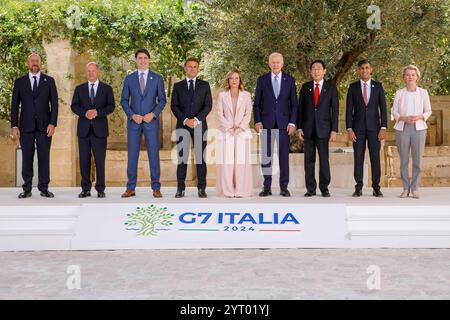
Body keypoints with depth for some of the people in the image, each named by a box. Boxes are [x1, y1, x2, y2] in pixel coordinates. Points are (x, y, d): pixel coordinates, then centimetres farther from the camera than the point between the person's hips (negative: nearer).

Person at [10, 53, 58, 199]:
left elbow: (54, 103, 3)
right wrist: (14, 126, -2)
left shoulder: (49, 81, 8)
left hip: (44, 126, 0)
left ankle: (44, 188, 7)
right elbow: (15, 105, 6)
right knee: (27, 158, 2)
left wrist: (53, 123, -7)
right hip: (26, 126, 1)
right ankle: (27, 189, 8)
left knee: (44, 158, 0)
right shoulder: (20, 82, 9)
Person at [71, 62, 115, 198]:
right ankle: (86, 189, 9)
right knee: (84, 160, 2)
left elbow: (111, 106, -1)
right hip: (83, 129, 2)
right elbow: (74, 106, 4)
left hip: (100, 129, -2)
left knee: (100, 160, -2)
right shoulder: (79, 89, 12)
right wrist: (85, 113, -15)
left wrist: (97, 112, -17)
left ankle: (100, 189, 5)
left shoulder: (107, 89, 8)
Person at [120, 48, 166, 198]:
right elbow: (124, 100, 6)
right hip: (133, 121, 1)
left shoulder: (157, 78, 5)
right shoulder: (129, 78, 7)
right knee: (132, 155, 2)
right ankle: (131, 188, 8)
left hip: (151, 121, -1)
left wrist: (153, 114, -10)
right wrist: (132, 115, -8)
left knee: (153, 154, -1)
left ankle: (156, 188, 5)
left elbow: (162, 100, 4)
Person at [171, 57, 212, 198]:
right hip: (182, 125, 0)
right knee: (182, 157, -4)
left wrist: (196, 119, -11)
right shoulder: (178, 86, 12)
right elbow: (174, 106, 4)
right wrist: (185, 120, -11)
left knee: (200, 157, -1)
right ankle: (180, 188, -1)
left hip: (200, 125, 0)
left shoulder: (204, 85, 11)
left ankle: (202, 188, 2)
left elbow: (208, 105, 2)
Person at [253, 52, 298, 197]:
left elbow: (294, 104, 6)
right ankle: (267, 187, 8)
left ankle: (284, 187, 8)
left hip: (284, 123, 0)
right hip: (266, 123, 0)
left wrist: (292, 123, -4)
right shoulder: (262, 80, 6)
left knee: (284, 155, 2)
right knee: (266, 156, 2)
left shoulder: (290, 80, 6)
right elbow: (257, 103, 6)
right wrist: (257, 121, -5)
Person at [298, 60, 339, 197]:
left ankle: (324, 188, 7)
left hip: (323, 128, -2)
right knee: (309, 160, 2)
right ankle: (310, 189, 8)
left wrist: (334, 130, -5)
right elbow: (300, 108, 9)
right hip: (308, 128, 2)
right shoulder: (305, 87, 10)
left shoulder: (331, 87, 5)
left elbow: (335, 109, 2)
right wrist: (299, 128, 1)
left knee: (324, 159, -2)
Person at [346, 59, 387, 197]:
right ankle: (358, 188, 6)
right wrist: (349, 129, -7)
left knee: (375, 157, 0)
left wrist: (383, 128, -6)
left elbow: (383, 108, 2)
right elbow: (349, 109, 1)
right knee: (358, 158, 0)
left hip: (374, 127, 0)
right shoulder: (353, 87, 3)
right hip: (358, 127, 0)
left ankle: (376, 187, 6)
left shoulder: (378, 86, 4)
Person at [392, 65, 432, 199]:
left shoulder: (423, 92, 7)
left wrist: (419, 117, -11)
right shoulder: (399, 93, 7)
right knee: (403, 160, 1)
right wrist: (404, 118, -12)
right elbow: (394, 111, 6)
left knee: (417, 159, -3)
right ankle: (406, 188, 9)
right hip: (402, 128, 0)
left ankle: (415, 188, 5)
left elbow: (428, 111, 9)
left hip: (418, 128, 0)